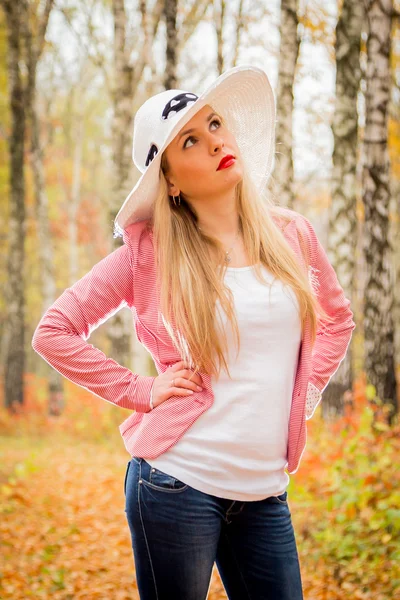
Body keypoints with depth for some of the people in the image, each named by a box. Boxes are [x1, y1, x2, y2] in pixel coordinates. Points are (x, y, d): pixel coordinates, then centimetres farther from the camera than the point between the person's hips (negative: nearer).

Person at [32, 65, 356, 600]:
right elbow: (53, 333, -4)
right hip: (177, 484, -3)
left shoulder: (291, 234, 5)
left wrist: (307, 390, 10)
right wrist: (141, 392, -7)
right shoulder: (152, 250, -6)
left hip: (265, 494, 4)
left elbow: (338, 319, 23)